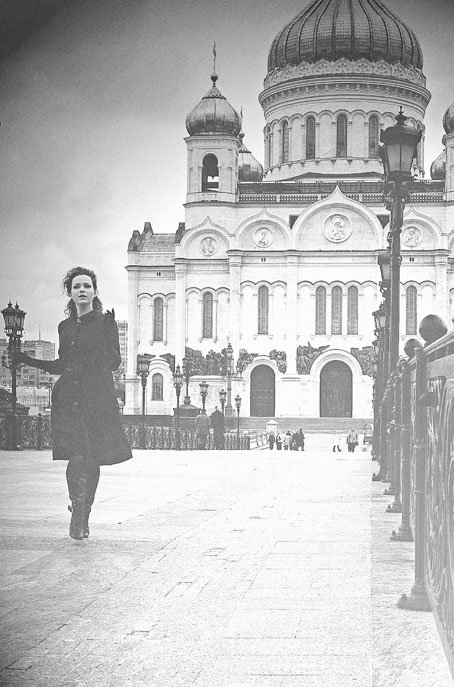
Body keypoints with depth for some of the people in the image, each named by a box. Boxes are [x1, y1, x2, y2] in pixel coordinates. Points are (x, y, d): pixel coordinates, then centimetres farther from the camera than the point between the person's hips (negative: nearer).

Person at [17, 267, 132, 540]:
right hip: (69, 397, 3)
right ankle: (78, 513, -1)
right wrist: (29, 361, 18)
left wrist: (109, 331, -19)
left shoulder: (104, 322, 3)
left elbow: (114, 363, -5)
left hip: (97, 398, -3)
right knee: (76, 456, -10)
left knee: (91, 459, -2)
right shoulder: (65, 327, 15)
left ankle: (83, 515, 12)